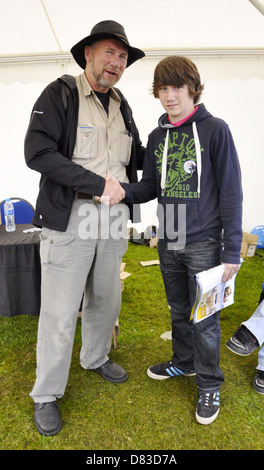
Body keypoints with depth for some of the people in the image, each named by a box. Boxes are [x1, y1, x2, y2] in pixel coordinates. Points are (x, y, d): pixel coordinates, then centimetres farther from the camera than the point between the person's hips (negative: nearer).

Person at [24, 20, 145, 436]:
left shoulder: (121, 106, 15)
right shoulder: (60, 94, -5)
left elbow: (136, 156, 24)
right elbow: (37, 152, -18)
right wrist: (98, 184, -20)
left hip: (112, 221, 7)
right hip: (69, 219, -6)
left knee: (106, 300, 18)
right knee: (60, 313, 1)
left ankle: (96, 358, 45)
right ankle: (47, 395, 23)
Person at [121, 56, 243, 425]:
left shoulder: (215, 130, -6)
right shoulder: (157, 137, 9)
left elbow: (230, 192, -9)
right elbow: (150, 187, 10)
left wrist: (232, 249, -13)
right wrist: (122, 190, -12)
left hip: (203, 243, -5)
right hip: (168, 242, 5)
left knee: (205, 318, 5)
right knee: (179, 311, 20)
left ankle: (209, 385, 26)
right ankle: (184, 362, 42)